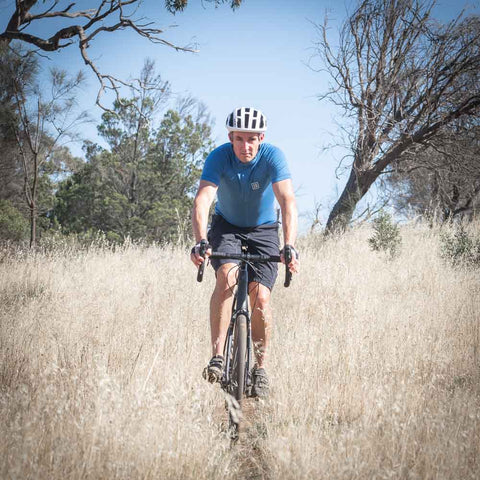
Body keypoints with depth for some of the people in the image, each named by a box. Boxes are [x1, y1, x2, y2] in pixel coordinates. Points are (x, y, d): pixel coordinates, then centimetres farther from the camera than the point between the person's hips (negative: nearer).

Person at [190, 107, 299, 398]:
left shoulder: (273, 157, -25)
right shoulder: (219, 157, -24)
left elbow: (288, 202, -35)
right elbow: (202, 201, -35)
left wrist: (289, 246, -50)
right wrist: (201, 241, -51)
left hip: (263, 229, 0)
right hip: (227, 225, 0)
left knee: (261, 297, -15)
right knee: (227, 276, -28)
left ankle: (261, 368, 2)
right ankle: (218, 356, -26)